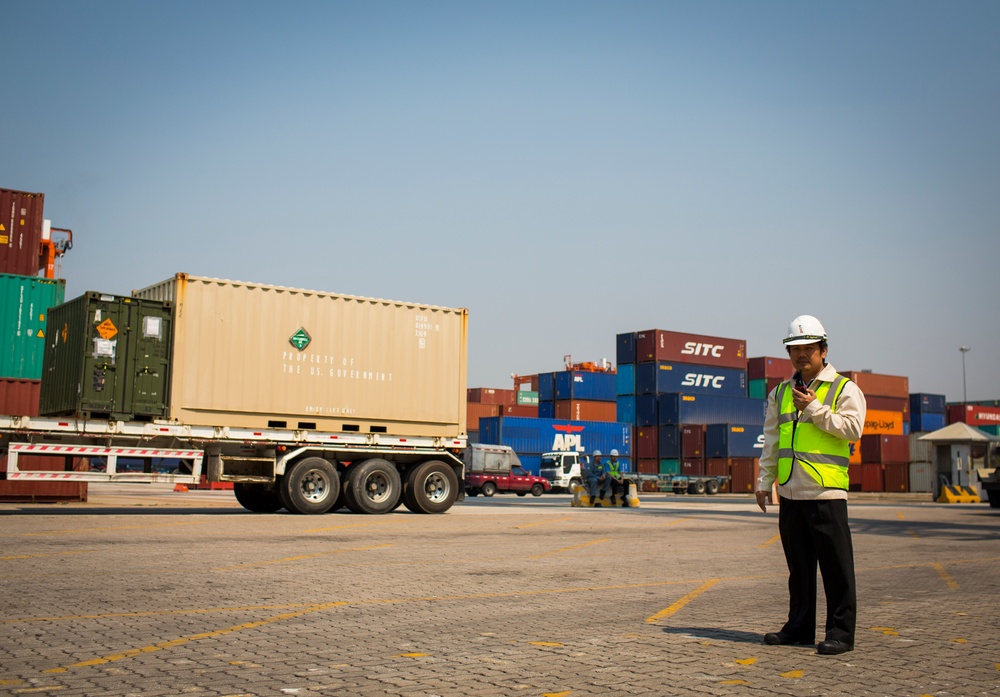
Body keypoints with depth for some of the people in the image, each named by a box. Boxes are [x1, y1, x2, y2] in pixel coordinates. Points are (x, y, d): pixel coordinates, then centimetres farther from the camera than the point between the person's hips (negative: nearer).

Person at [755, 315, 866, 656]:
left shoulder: (844, 389, 1)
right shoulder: (781, 393, 16)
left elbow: (853, 429, -12)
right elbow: (771, 440, 18)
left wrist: (814, 409, -12)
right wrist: (764, 481, 13)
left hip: (826, 492, -5)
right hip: (790, 492, 5)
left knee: (836, 566, -3)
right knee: (798, 564, 12)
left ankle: (841, 631, 6)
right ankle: (799, 626, 21)